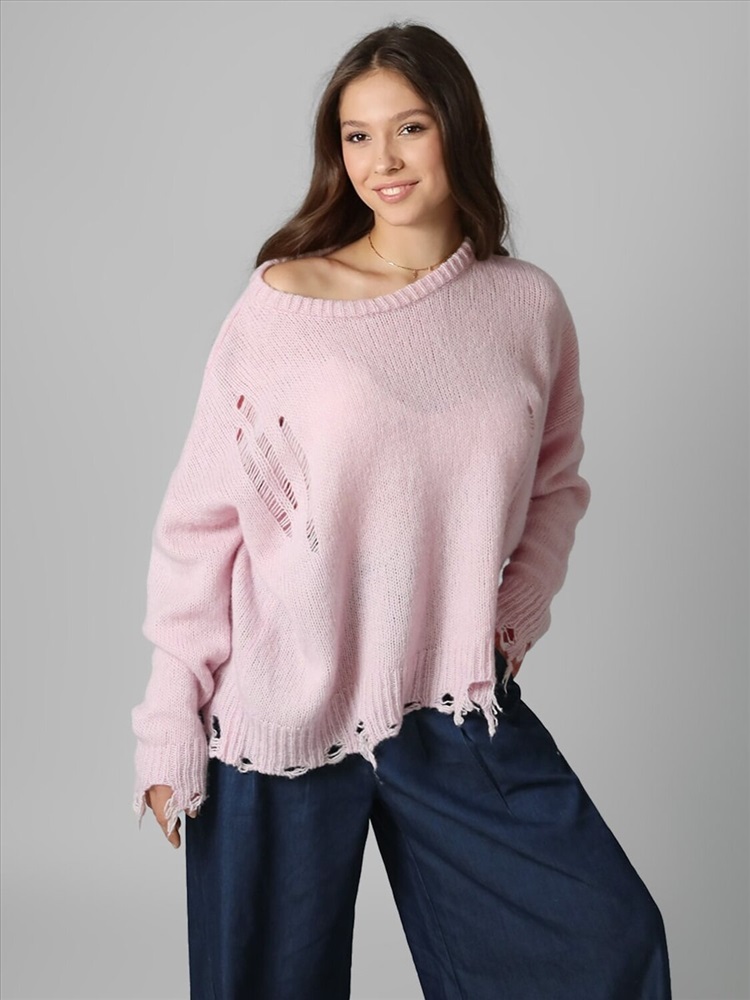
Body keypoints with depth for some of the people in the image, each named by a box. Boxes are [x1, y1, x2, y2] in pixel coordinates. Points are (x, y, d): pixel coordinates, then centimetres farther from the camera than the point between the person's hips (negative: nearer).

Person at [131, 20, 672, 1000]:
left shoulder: (529, 306, 1)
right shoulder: (281, 301, -8)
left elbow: (556, 487, 16)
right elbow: (201, 515, -6)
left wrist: (517, 614, 1)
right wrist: (172, 721, -7)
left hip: (459, 707, 3)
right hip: (279, 713, -2)